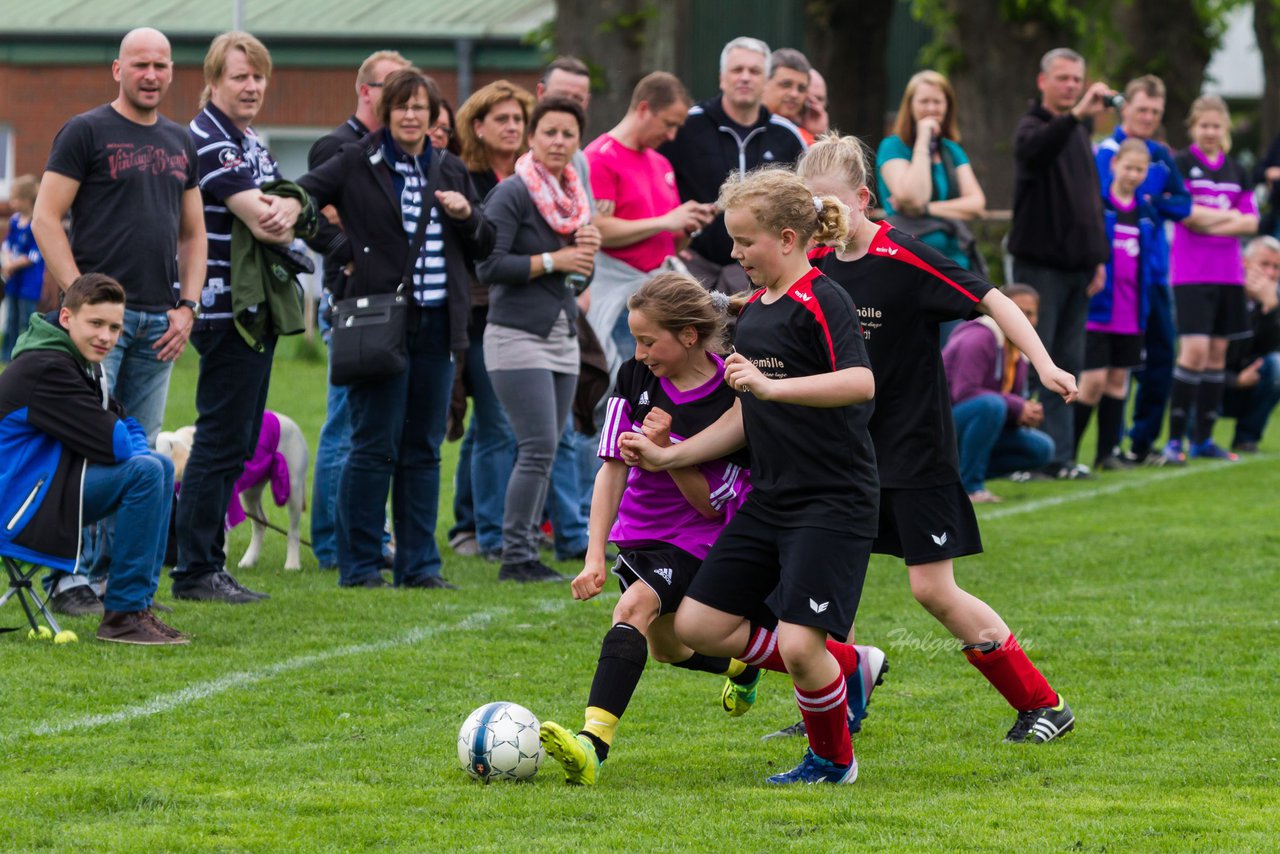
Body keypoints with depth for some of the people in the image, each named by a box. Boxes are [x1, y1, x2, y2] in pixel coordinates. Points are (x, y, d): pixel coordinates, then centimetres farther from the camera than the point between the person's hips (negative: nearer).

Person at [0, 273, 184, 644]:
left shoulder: (81, 362, 14)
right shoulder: (45, 369, -20)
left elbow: (129, 430, 15)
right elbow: (112, 443, -24)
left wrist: (137, 445, -8)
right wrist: (136, 451, -2)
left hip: (52, 482, 11)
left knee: (161, 466, 12)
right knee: (146, 471, -22)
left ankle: (140, 604, 7)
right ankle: (122, 616, -18)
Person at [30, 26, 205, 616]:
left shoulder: (180, 144, 16)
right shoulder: (86, 133, -2)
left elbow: (193, 235, 20)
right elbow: (46, 218, -5)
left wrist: (187, 307, 7)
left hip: (160, 324, 6)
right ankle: (70, 578, -9)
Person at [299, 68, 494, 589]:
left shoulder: (450, 172, 14)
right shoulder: (356, 164, 0)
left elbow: (485, 248, 17)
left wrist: (467, 215, -3)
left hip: (437, 325, 5)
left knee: (424, 449, 8)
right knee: (374, 448, -4)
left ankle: (418, 564, 13)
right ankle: (360, 566, 2)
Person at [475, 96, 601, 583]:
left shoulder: (573, 196, 15)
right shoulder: (513, 194, -9)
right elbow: (489, 265, -17)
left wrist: (589, 252, 2)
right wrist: (553, 261, -14)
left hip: (563, 337, 8)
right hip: (518, 336, -8)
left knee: (544, 452, 6)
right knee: (538, 447, -13)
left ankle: (524, 556, 9)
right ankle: (515, 557, -9)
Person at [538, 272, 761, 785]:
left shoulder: (733, 397, -21)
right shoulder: (636, 378, -7)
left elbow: (712, 504, -16)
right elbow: (612, 468, -8)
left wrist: (666, 450, -30)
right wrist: (595, 556, -16)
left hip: (701, 540, -7)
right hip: (640, 530, 7)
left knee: (636, 606, -30)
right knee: (666, 649, 18)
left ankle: (594, 744, -43)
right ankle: (743, 664, 51)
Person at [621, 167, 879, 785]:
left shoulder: (821, 302, -13)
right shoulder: (754, 311, 14)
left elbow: (861, 383, -30)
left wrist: (771, 386, -37)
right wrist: (668, 456, 18)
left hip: (834, 507, -9)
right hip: (770, 501, 9)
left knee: (799, 646, -16)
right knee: (699, 625, 3)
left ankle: (833, 760, 13)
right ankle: (845, 666, 19)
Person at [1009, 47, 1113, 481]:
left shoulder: (1081, 133, 18)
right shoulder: (1032, 127, -6)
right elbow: (1037, 149, -32)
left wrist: (1099, 257, 15)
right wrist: (1077, 114, -45)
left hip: (1077, 264, 7)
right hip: (1039, 263, -7)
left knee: (1068, 363, 7)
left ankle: (1058, 456, 10)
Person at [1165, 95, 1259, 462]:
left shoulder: (1237, 172, 13)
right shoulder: (1181, 165, -1)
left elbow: (1251, 222, 6)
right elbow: (1185, 213, -12)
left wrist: (1209, 222, -10)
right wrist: (1229, 216, -4)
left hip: (1228, 274, 5)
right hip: (1192, 274, -5)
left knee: (1218, 353, 7)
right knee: (1194, 350, -14)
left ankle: (1203, 438, 13)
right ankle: (1175, 438, -10)